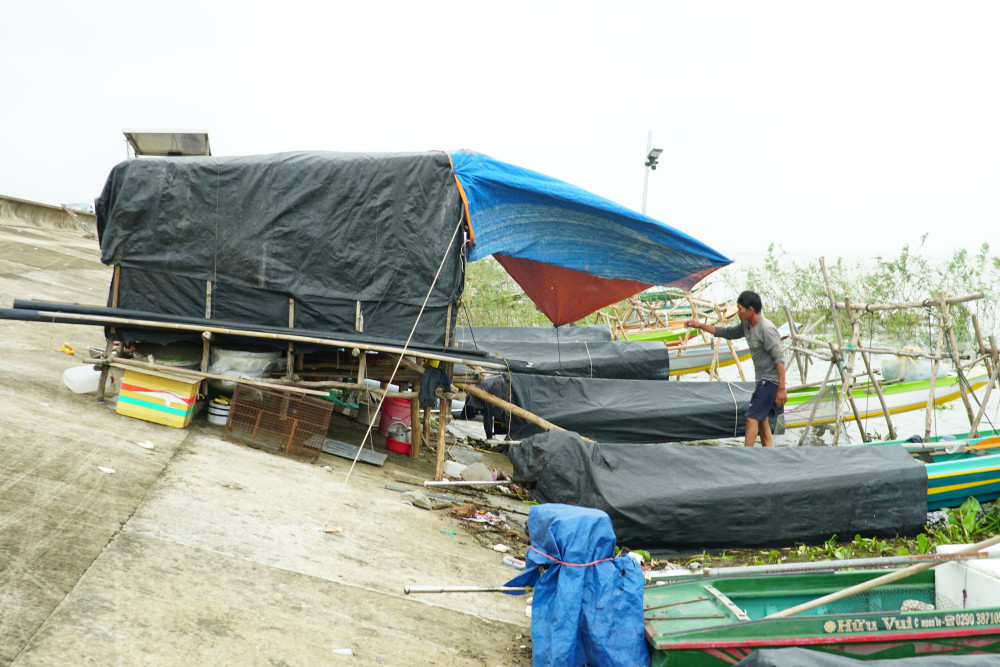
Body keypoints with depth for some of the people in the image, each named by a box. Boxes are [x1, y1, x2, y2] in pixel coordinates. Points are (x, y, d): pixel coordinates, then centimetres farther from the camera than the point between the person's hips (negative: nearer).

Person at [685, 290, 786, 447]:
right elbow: (726, 333, 22)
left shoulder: (767, 329, -21)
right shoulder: (746, 325, 7)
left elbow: (779, 359, -23)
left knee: (752, 418, -10)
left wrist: (782, 388, -25)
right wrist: (700, 325, 17)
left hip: (771, 380, -9)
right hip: (761, 380, 9)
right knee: (762, 420, 11)